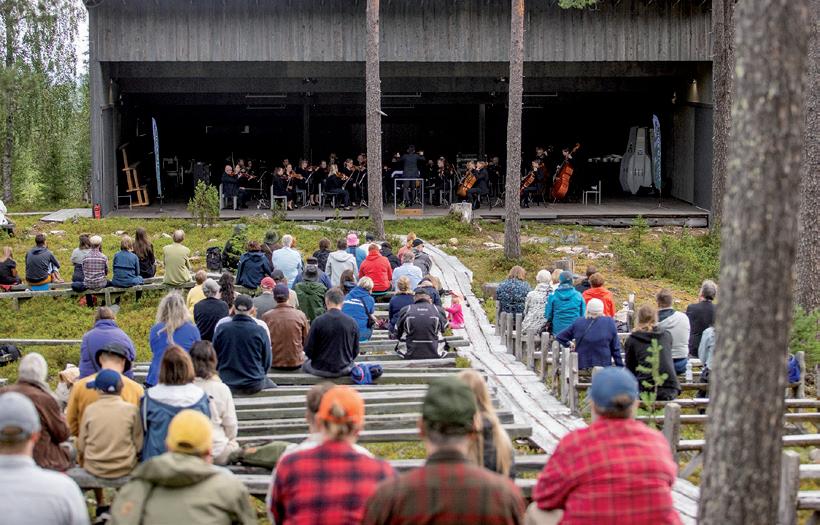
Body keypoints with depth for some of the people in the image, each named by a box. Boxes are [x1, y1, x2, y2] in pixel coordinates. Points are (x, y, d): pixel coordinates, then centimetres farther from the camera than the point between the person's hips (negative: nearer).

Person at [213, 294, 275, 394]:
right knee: (273, 386, 27)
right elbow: (267, 362, -2)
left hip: (227, 383, 2)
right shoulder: (260, 331, -11)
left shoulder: (221, 329, -7)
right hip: (255, 386, -2)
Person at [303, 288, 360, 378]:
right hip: (344, 370, 2)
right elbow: (355, 352, 0)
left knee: (305, 363, 30)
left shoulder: (318, 321, -15)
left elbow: (308, 350, -9)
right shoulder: (352, 323, -10)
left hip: (320, 370, -2)